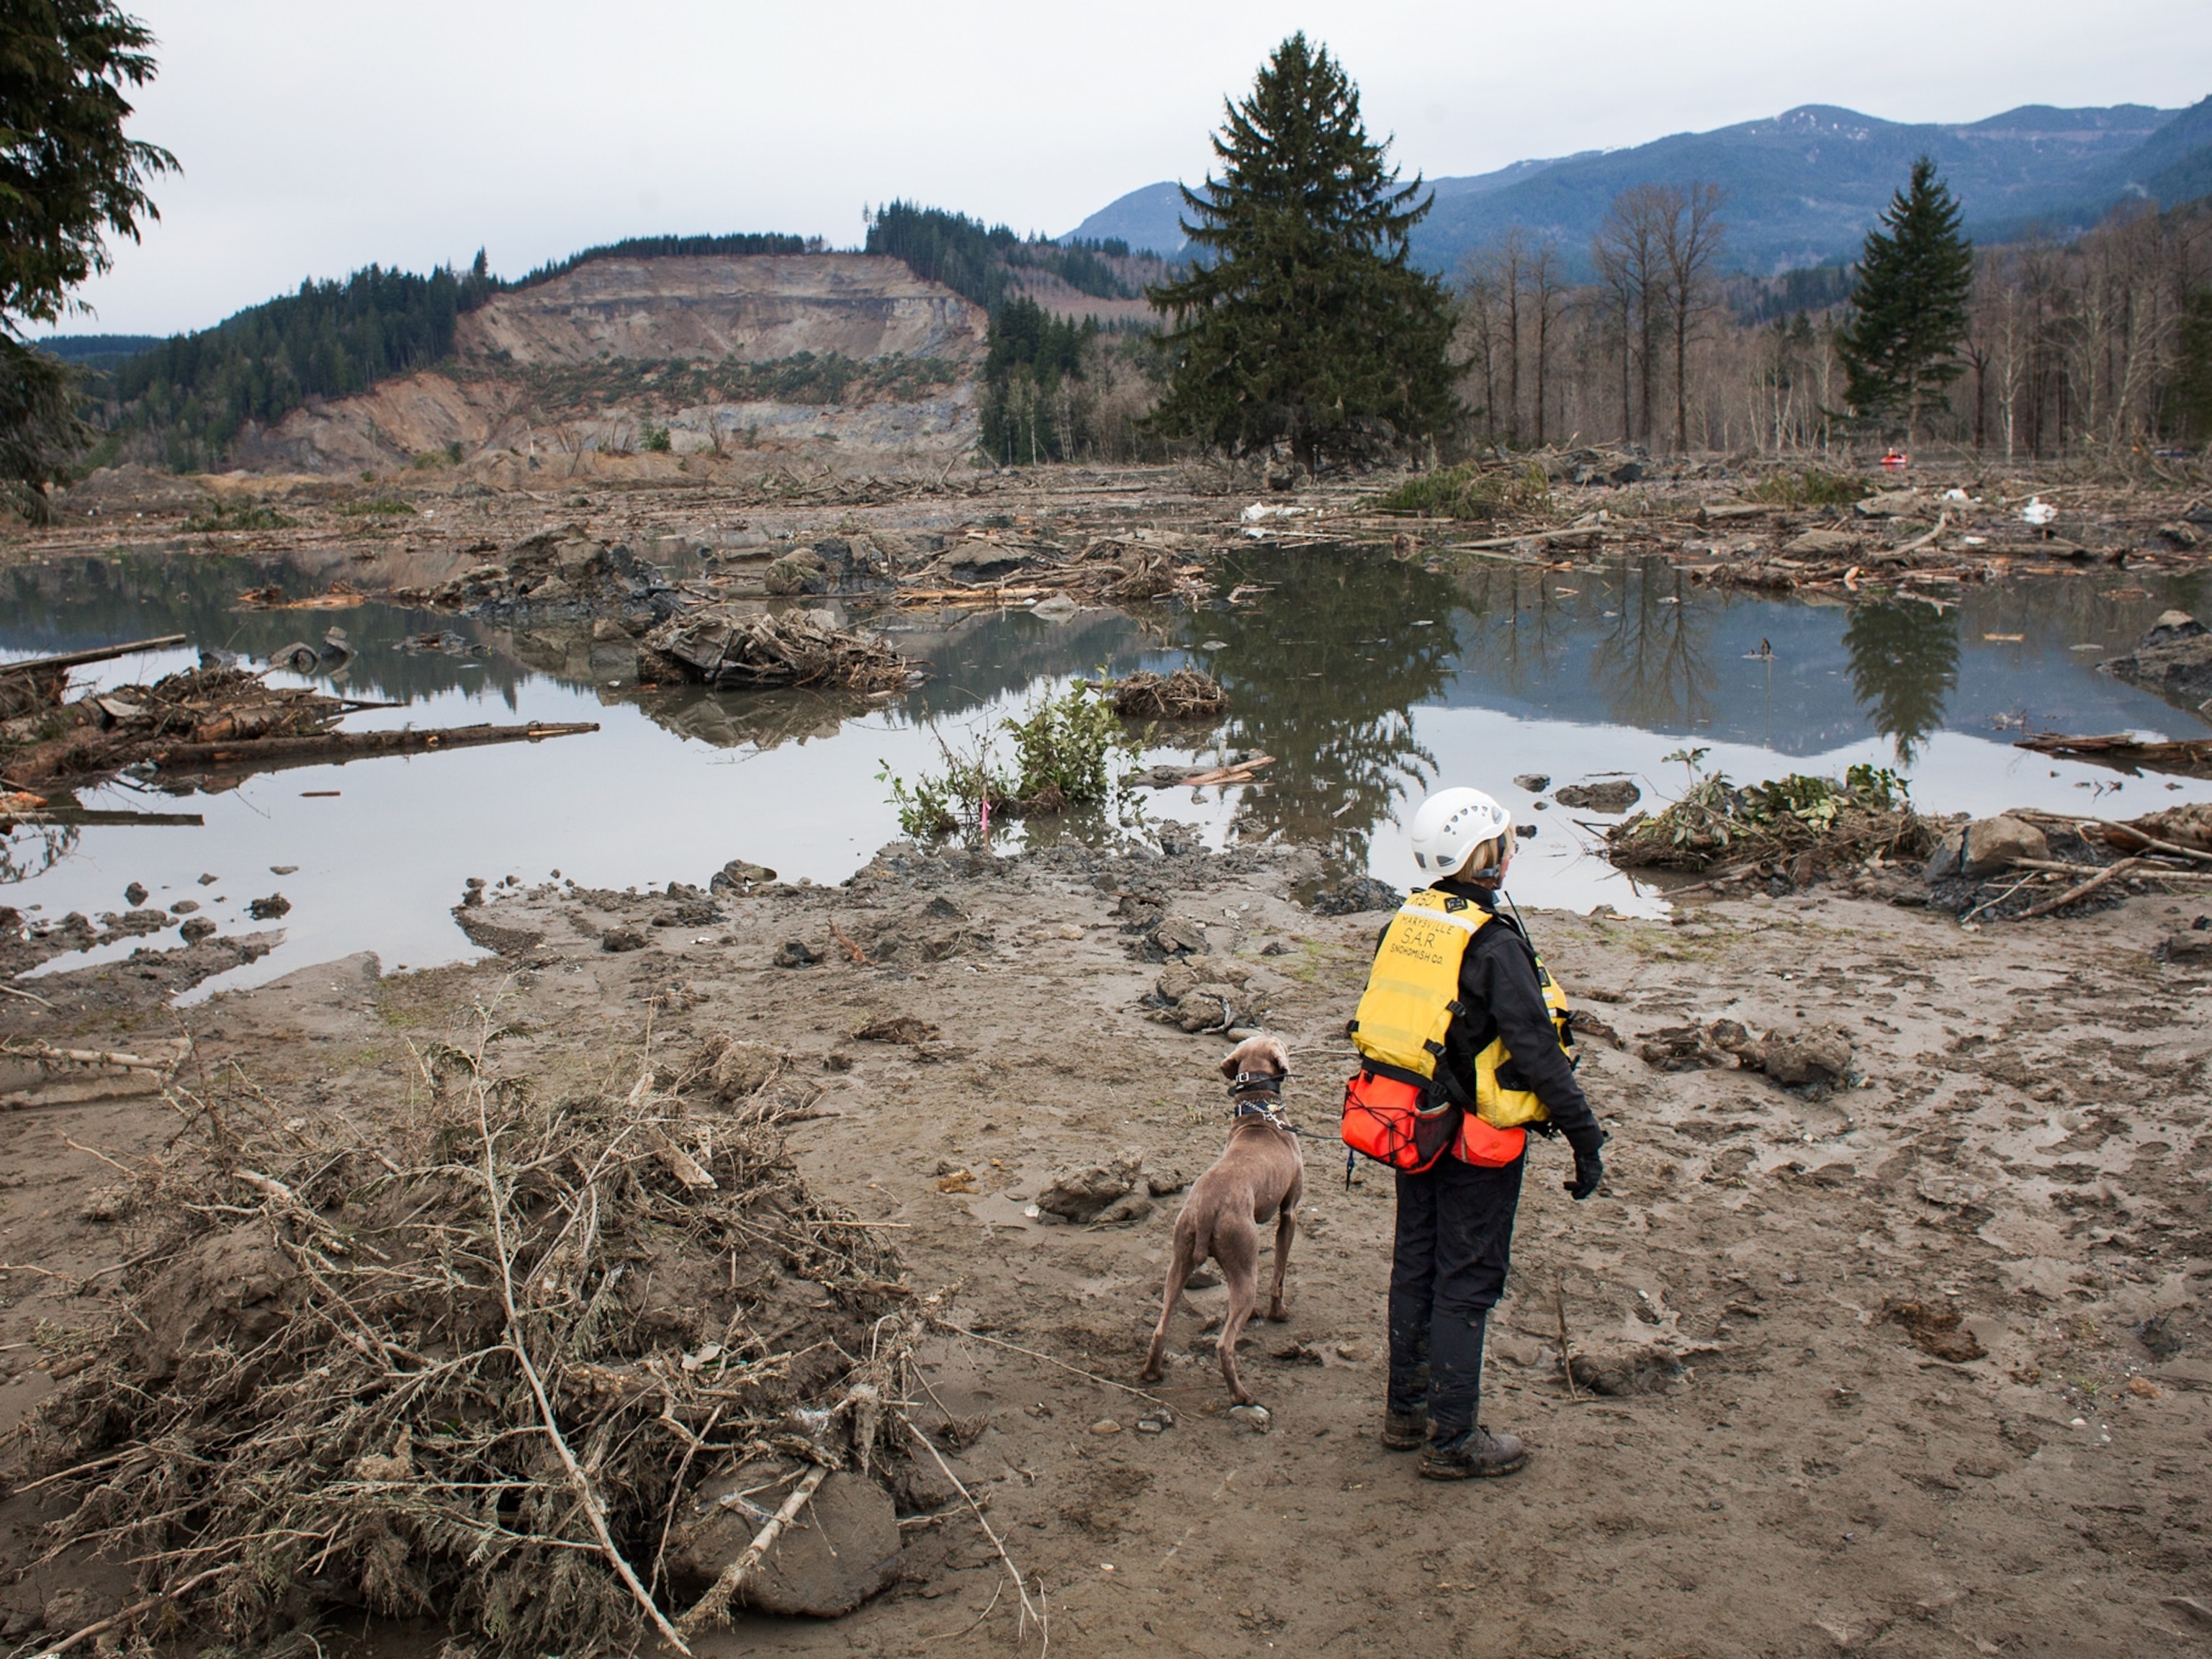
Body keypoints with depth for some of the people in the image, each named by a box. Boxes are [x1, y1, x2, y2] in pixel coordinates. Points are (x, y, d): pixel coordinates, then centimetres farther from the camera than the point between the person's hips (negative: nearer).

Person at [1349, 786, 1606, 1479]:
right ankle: (1452, 1441, 12)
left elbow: (1381, 1025, 11)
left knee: (1416, 1267, 17)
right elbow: (1537, 1050, -20)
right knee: (1467, 1282, 3)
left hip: (1411, 1127, 7)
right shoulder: (1494, 943, -20)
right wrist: (1585, 1136, -14)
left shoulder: (1404, 923, 2)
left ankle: (1406, 1411, 31)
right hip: (1475, 1141, -7)